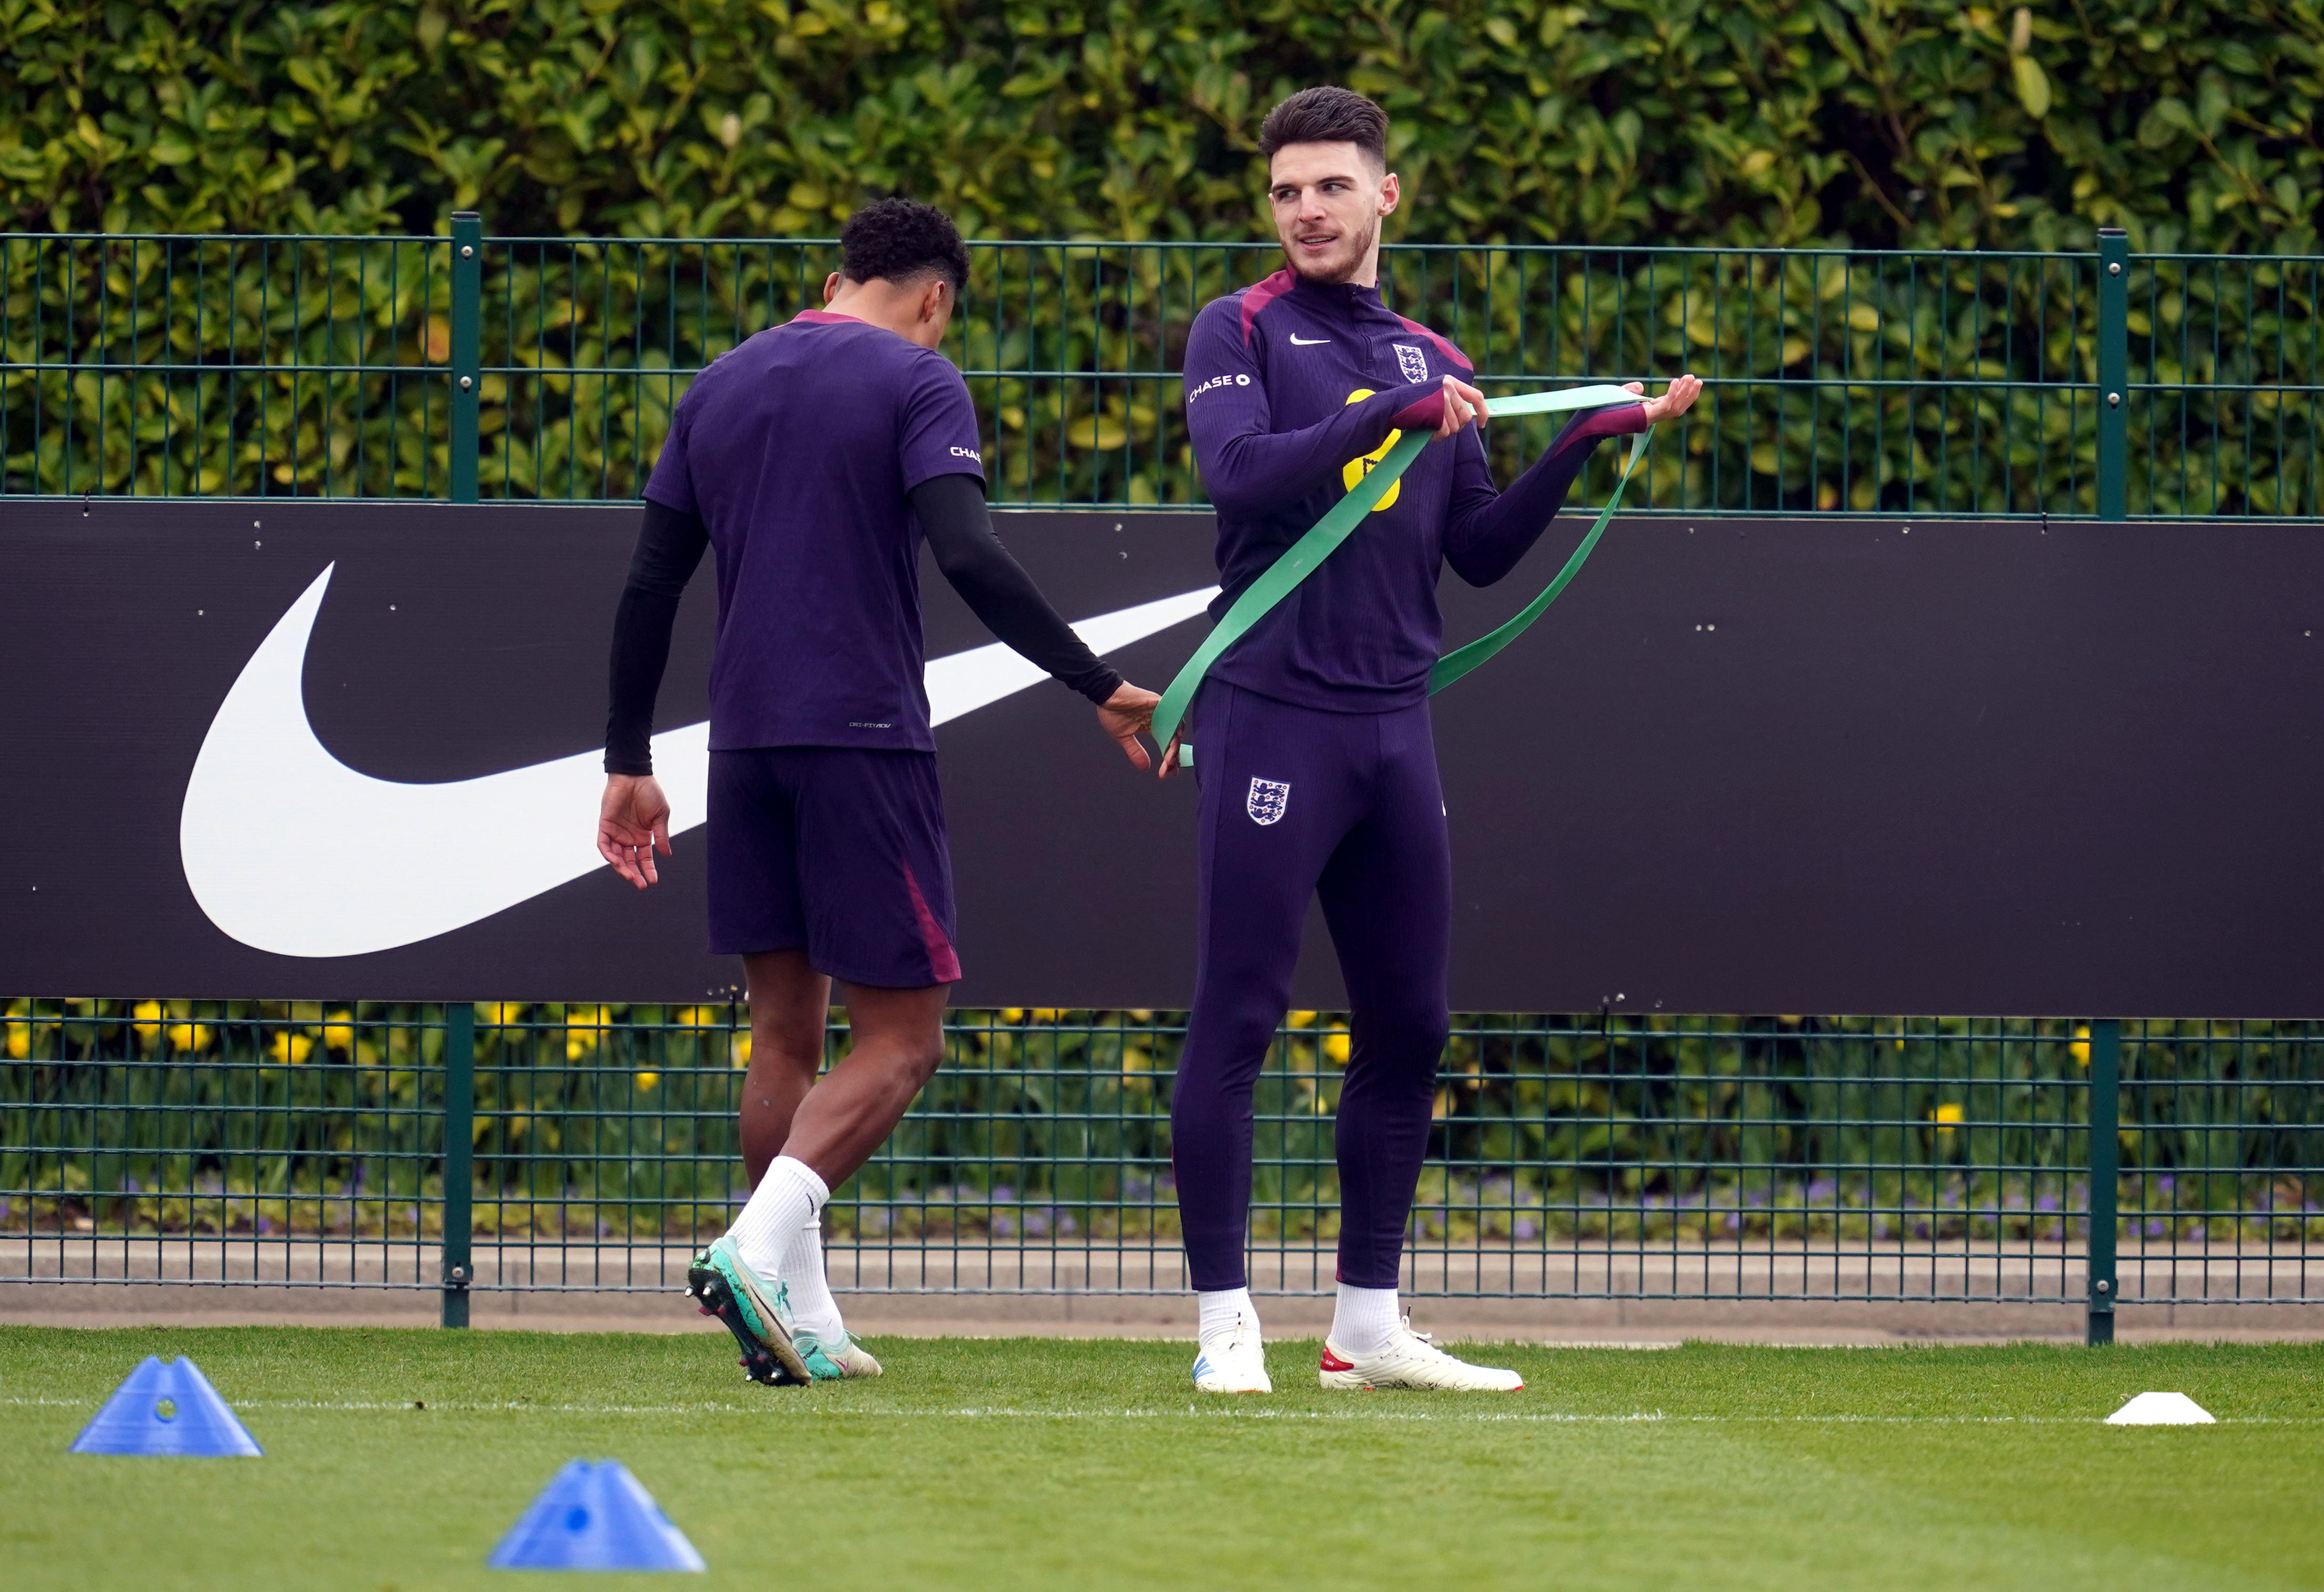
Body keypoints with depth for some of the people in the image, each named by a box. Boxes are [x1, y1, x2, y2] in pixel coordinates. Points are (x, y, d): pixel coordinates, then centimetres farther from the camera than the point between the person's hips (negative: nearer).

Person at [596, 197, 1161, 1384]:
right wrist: (1099, 689, -14)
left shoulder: (720, 386, 15)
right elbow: (968, 559, -17)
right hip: (864, 737, -6)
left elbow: (649, 586, 13)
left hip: (746, 740, 6)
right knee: (899, 1037, -3)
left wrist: (628, 764, 17)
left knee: (784, 1035, 12)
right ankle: (759, 1245, -22)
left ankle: (798, 1319, 9)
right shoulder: (915, 382, -3)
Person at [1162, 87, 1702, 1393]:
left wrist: (1584, 441, 7)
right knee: (1238, 1018, -7)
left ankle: (1372, 1324, 14)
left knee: (1410, 1026, 7)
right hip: (1272, 715, -6)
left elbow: (1481, 552, 16)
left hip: (1394, 726, 6)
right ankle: (1227, 1321, -4)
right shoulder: (1242, 332, 2)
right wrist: (1389, 415, -21)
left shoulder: (1433, 362, 17)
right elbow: (1240, 469, -16)